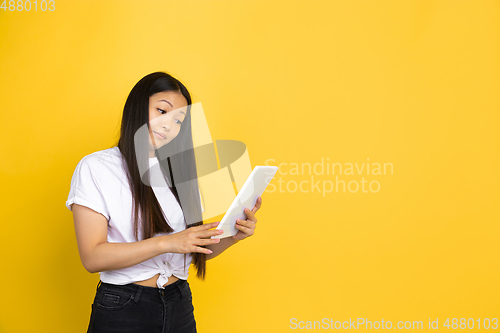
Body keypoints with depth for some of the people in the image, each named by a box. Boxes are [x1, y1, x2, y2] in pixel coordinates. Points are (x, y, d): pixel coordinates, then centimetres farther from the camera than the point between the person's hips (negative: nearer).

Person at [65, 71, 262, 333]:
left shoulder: (179, 173, 9)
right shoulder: (95, 168, -6)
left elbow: (197, 250, 11)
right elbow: (92, 257, -15)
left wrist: (232, 236, -9)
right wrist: (167, 243, -23)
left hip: (179, 306, 5)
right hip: (122, 310, -4)